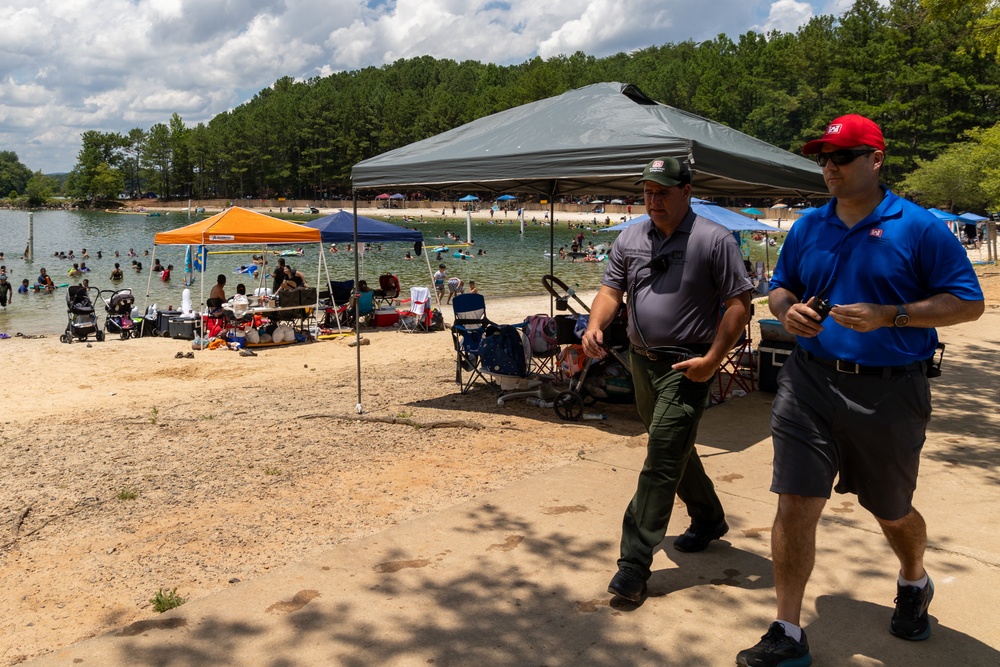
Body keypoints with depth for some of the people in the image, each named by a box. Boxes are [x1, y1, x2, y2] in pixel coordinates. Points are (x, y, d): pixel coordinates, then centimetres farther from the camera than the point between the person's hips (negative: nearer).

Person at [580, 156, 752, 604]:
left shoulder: (714, 240, -8)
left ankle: (635, 563, -7)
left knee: (661, 462, -11)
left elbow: (739, 304, -9)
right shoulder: (630, 239, 8)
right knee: (676, 450, 20)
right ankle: (708, 521, 42)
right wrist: (595, 326, -16)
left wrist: (712, 360, -17)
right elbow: (611, 289, 6)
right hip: (642, 361, 7)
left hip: (686, 367, -7)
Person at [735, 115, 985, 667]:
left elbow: (967, 303, -7)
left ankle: (914, 583, 51)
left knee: (892, 511, 17)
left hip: (889, 392, -2)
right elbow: (779, 288, 19)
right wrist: (788, 310, -5)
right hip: (810, 382, 3)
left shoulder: (919, 227, -6)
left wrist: (889, 316, -20)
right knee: (795, 504, -4)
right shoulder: (807, 227, 7)